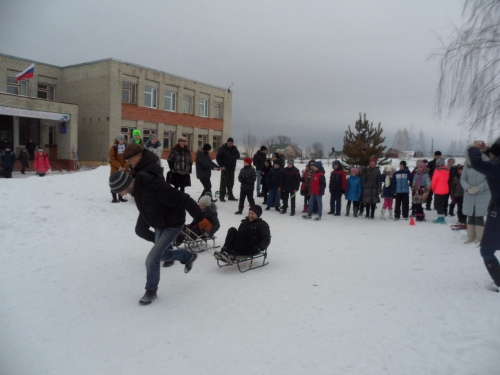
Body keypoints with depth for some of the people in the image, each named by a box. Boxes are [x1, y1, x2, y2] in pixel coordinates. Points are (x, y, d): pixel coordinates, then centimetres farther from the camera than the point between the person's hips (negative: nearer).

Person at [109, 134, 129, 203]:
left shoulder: (126, 147, 5)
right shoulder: (113, 148, -8)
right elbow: (112, 159, -10)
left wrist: (125, 166, -10)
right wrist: (119, 166, -17)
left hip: (123, 169, 4)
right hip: (115, 169, -4)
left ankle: (120, 197, 20)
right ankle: (114, 198, 0)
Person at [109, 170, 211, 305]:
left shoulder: (153, 188, -36)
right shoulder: (138, 187, -7)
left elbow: (183, 200, -33)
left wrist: (201, 219, -26)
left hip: (172, 225, -9)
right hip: (160, 226, 9)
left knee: (152, 259, -10)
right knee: (162, 255, 24)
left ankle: (151, 290, 14)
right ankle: (188, 257, 48)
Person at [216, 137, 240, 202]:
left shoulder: (234, 148, 7)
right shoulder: (222, 148, -5)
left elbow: (238, 155, -5)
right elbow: (218, 158, -4)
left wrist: (231, 158, -21)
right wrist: (221, 166, -11)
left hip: (232, 168, 5)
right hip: (225, 168, -5)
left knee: (230, 183, 11)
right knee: (223, 182, -6)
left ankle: (230, 196, 21)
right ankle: (222, 196, -2)